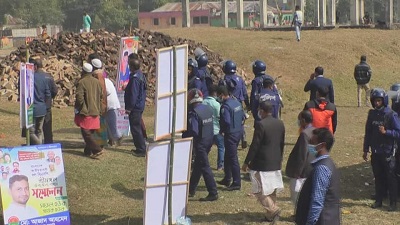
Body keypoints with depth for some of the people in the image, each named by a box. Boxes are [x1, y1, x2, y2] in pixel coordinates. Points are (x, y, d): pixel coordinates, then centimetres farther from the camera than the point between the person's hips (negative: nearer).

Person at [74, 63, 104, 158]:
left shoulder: (81, 82, -14)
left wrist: (78, 108, -4)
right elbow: (101, 95, 12)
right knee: (90, 133, 14)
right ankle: (88, 151, 18)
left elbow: (79, 97, -20)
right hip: (95, 111, 7)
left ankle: (97, 149, -14)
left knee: (86, 133, -4)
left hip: (85, 112, -7)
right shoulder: (96, 81, 7)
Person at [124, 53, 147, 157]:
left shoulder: (135, 78, -20)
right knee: (138, 127, 18)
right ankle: (140, 147, 26)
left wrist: (129, 108, -18)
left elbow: (133, 94, -22)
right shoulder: (140, 75, 9)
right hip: (140, 106, 10)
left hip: (135, 107, -10)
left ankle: (141, 150, -1)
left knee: (135, 128, -4)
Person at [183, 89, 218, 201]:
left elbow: (193, 132, -23)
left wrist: (183, 136, -11)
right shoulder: (208, 109, 3)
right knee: (198, 165, 19)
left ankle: (213, 193, -3)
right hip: (209, 139, 8)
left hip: (200, 142, -8)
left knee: (204, 167, -3)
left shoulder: (193, 113, -21)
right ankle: (191, 189, 32)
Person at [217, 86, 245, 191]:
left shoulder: (225, 106, -20)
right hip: (239, 132, 9)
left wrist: (221, 130, -10)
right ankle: (227, 179, 31)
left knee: (232, 159, -3)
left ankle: (236, 183, 1)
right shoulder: (237, 102, 8)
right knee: (228, 157, 21)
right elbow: (243, 116, 13)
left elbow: (226, 122, -26)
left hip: (230, 134, -9)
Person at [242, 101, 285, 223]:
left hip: (262, 164, -7)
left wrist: (246, 162, -8)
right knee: (271, 191, 15)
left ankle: (273, 210, -12)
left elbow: (254, 145, -17)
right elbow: (282, 143, 12)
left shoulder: (260, 125, -18)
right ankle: (270, 215, 21)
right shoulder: (280, 123, 4)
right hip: (275, 163, 7)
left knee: (260, 190, 1)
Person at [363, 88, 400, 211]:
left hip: (388, 152, -5)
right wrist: (365, 150, 13)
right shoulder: (372, 114, 6)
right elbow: (368, 132, 12)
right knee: (378, 177, 12)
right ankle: (378, 200, 21)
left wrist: (386, 132, -25)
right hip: (375, 152, 5)